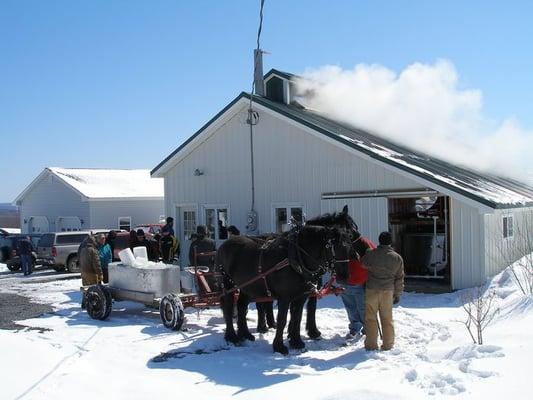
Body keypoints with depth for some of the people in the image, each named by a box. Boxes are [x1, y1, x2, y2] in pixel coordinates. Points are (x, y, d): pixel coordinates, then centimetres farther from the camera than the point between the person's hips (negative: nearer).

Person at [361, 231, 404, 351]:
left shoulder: (371, 254, -9)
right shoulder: (397, 258, 2)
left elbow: (363, 264, 10)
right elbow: (399, 278, 7)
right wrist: (397, 294, 15)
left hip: (372, 290, -3)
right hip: (388, 291, 3)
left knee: (370, 318, 6)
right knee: (387, 318, 13)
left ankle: (371, 344, 10)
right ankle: (388, 344, 18)